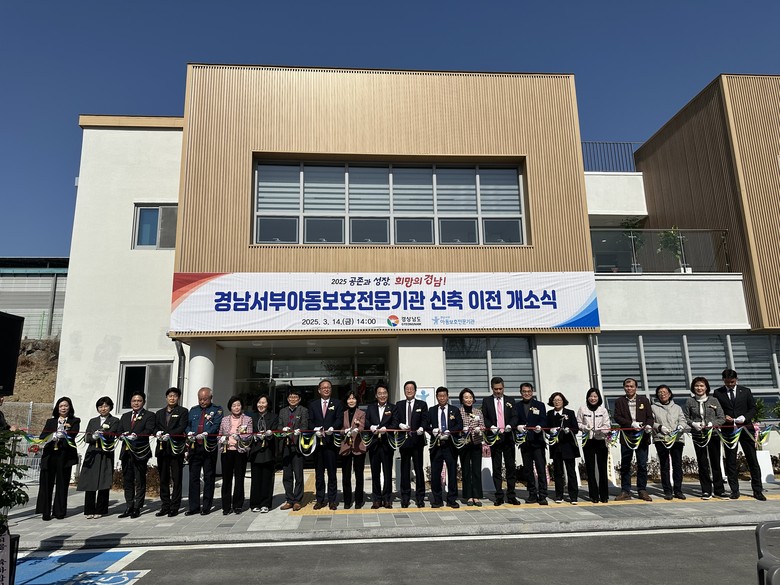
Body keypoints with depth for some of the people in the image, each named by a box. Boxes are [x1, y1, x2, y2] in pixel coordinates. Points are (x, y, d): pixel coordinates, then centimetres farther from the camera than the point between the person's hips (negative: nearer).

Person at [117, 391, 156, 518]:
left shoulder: (149, 415, 2)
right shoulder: (125, 416, 19)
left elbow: (149, 430, -12)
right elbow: (119, 431, 11)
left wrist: (137, 435, -27)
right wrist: (122, 435, -11)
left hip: (140, 452, -5)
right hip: (126, 452, 5)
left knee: (140, 481, 1)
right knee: (127, 481, 10)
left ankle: (137, 508, 7)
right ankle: (129, 507, 19)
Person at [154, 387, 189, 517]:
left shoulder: (183, 411, 3)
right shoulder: (159, 413, 18)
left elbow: (182, 428, -9)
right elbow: (155, 427, 10)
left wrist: (169, 435, -21)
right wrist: (157, 433, -12)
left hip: (176, 448, -4)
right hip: (162, 448, 4)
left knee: (177, 479, -2)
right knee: (163, 479, 8)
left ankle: (174, 507, 4)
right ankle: (165, 506, 17)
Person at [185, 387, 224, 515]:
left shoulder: (217, 410, 3)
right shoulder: (193, 410, 16)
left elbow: (216, 426, -9)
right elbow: (187, 424, 9)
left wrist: (205, 434, -25)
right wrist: (189, 433, -12)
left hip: (209, 447, -3)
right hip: (194, 447, 4)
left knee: (209, 477, 3)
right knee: (193, 477, 7)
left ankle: (206, 507, 12)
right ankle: (194, 506, 16)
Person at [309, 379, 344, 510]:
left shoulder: (337, 404, 9)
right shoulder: (313, 404, 14)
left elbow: (340, 420, -1)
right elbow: (310, 421, 7)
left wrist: (332, 428, -18)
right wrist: (315, 430, -12)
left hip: (331, 441, -2)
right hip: (317, 441, 2)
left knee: (332, 472, 1)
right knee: (319, 472, 7)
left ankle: (332, 500, 8)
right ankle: (319, 500, 15)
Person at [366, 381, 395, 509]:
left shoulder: (392, 408, 6)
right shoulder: (370, 408, 13)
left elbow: (395, 424, -5)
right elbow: (366, 422, 3)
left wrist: (385, 429, -21)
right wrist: (372, 428, -17)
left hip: (387, 443, -2)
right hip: (374, 444, 2)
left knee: (387, 472, 2)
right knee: (375, 472, 7)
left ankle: (387, 499, 12)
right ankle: (377, 499, 14)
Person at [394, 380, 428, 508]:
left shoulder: (422, 404, 7)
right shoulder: (399, 405, 13)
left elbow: (425, 420, -2)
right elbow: (395, 420, 5)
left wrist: (421, 428, -22)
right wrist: (400, 425, -16)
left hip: (417, 440, -2)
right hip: (404, 440, 2)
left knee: (419, 468, 1)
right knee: (405, 469, 6)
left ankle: (420, 497, 10)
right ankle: (405, 497, 14)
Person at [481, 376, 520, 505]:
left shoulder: (510, 401, 11)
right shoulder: (486, 401, 7)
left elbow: (515, 417, 4)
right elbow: (484, 418, 3)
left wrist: (510, 425, -15)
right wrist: (491, 427, -15)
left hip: (508, 437, 1)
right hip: (494, 438, -1)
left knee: (511, 467, 4)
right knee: (496, 468, 3)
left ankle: (511, 496, 11)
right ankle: (499, 497, 8)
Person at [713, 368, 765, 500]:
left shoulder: (745, 391, 7)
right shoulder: (718, 393, 4)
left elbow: (753, 408, 6)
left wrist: (744, 418, -11)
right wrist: (724, 417, -13)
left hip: (745, 428, 0)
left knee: (752, 459, 2)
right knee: (730, 461, 3)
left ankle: (757, 490, 11)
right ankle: (734, 491, 10)